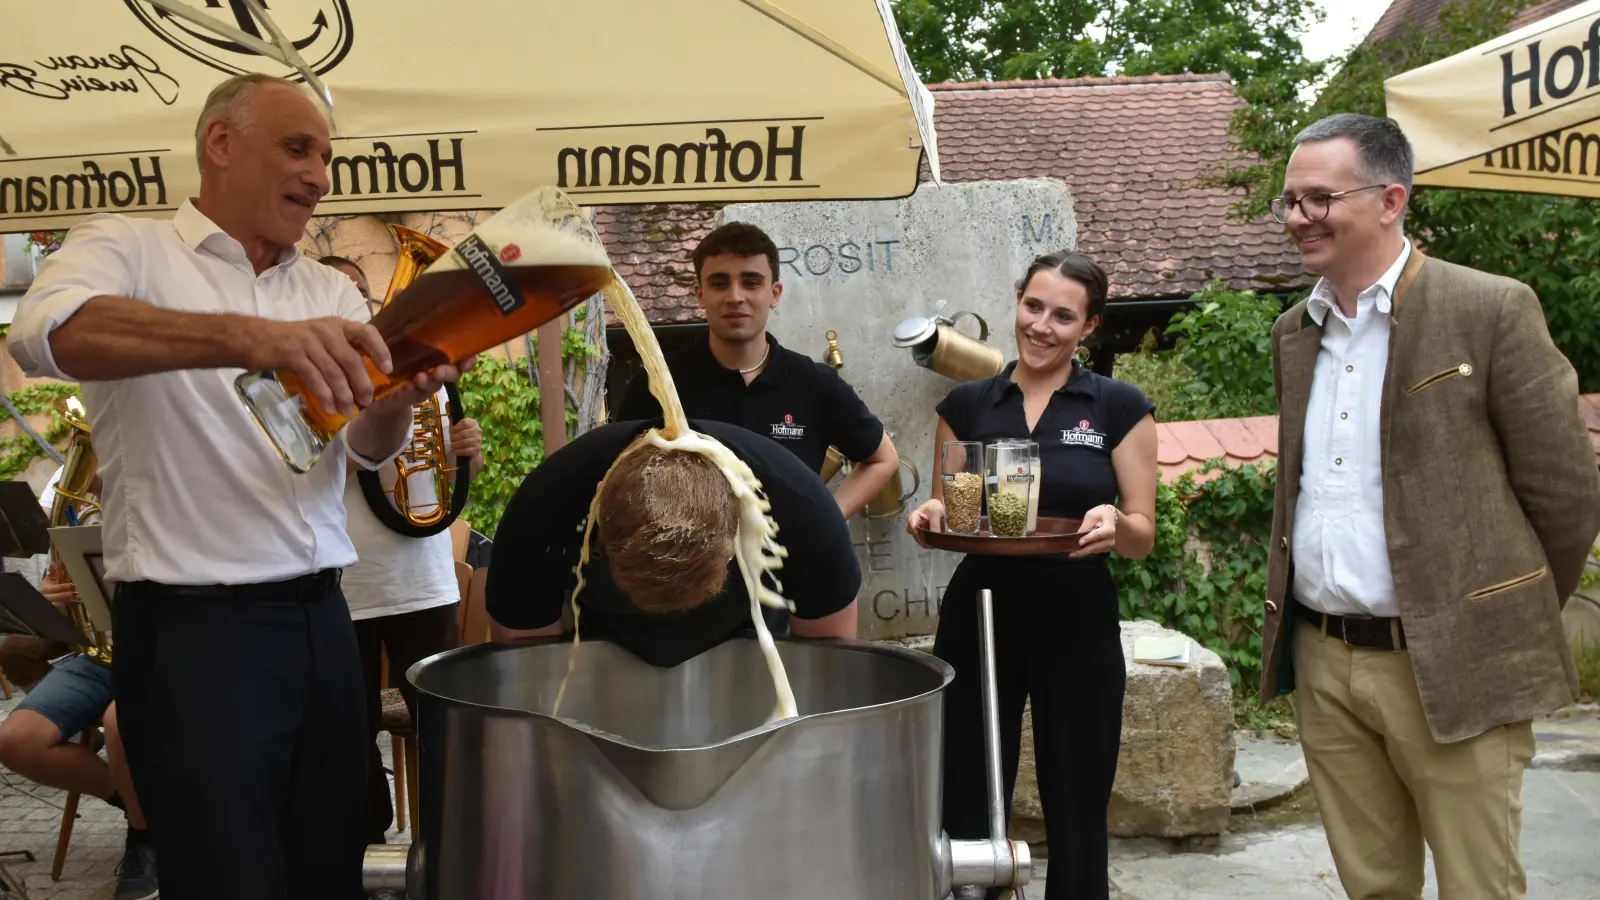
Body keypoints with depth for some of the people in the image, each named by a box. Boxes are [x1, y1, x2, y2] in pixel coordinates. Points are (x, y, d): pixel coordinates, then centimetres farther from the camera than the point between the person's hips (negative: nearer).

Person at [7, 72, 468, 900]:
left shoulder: (329, 294, 12)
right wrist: (250, 337, -40)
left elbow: (368, 446, 3)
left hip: (320, 619, 6)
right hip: (192, 629, -5)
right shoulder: (126, 250, -3)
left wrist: (402, 393, -22)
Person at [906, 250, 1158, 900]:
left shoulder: (1120, 408, -1)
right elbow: (945, 519, 11)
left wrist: (1115, 522, -23)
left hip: (1078, 625, -1)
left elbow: (1143, 538, -1)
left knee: (1076, 818, 7)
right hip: (978, 617, 2)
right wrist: (931, 519, -12)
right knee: (965, 812, 5)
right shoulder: (965, 405, 5)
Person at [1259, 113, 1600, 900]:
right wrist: (1288, 619, 15)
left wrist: (1515, 624, 3)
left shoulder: (1491, 310, -9)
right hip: (1323, 664, 5)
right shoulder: (1293, 332, 10)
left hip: (1450, 665, -5)